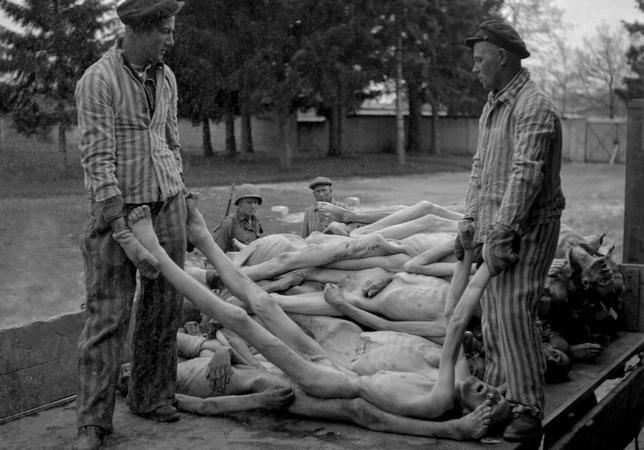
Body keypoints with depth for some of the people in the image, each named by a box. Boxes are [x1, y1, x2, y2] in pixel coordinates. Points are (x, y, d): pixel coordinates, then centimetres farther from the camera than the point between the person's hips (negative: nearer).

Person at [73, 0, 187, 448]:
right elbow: (98, 160, -17)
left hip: (167, 201, 6)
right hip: (119, 206, -6)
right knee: (108, 315, -5)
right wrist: (123, 235, -21)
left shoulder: (166, 76, 8)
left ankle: (152, 396, 23)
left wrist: (182, 201, 20)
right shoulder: (98, 80, -13)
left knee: (164, 305, 8)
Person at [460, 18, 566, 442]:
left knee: (513, 314, -12)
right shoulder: (492, 106, 17)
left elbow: (526, 174, -22)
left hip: (526, 227, -9)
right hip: (495, 225, 9)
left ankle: (529, 410, -5)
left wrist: (503, 231, -25)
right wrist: (470, 218, 16)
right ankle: (496, 396, 24)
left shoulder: (534, 106, -14)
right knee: (491, 315, 13)